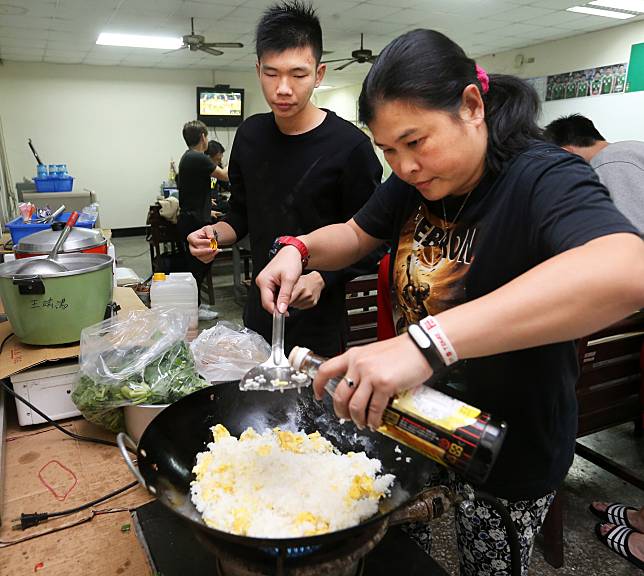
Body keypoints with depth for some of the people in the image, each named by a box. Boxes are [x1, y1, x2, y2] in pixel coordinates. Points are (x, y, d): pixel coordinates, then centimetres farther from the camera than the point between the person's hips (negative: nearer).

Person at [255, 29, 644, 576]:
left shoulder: (545, 178, -26)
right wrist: (299, 250, -12)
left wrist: (426, 343, -54)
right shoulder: (416, 179, -5)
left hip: (509, 448, -5)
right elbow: (356, 235, 10)